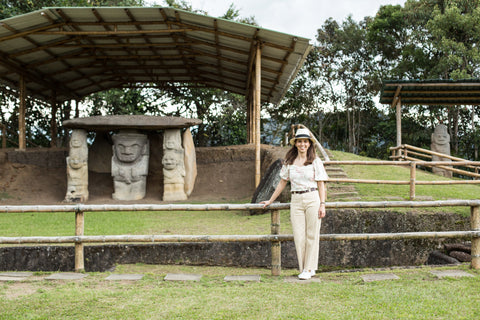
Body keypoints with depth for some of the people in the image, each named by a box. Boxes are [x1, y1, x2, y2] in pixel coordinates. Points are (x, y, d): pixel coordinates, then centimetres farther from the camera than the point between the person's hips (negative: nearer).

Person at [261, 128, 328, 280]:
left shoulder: (315, 161, 3)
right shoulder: (289, 161, 9)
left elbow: (321, 184, 2)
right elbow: (282, 182, 15)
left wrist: (322, 205, -7)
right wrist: (270, 201, 17)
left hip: (313, 199, -2)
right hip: (296, 200, 2)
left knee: (312, 235, 1)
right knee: (299, 236, 1)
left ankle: (309, 269, 10)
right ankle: (304, 268, 12)